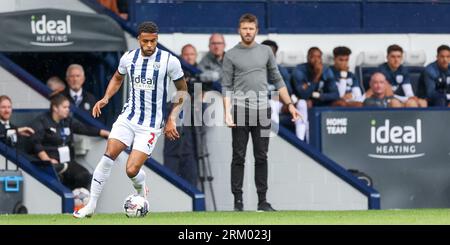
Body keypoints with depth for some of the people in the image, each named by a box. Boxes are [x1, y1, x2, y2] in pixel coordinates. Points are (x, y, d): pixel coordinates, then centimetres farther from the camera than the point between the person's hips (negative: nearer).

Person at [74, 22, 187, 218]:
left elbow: (182, 90, 2)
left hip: (151, 125, -3)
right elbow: (117, 78, 22)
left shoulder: (169, 61, -11)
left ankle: (141, 191, 25)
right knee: (108, 156, -13)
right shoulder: (128, 58, 0)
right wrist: (106, 98, 5)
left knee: (132, 170, -12)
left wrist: (172, 119, -3)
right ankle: (91, 205, -4)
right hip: (129, 117, 3)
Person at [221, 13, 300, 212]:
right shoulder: (231, 55, 4)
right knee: (239, 156, -1)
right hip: (240, 110, -3)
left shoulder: (266, 52, 12)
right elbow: (226, 87, 0)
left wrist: (289, 104, 8)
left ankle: (262, 201, 7)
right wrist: (227, 113, -11)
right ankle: (238, 201, 1)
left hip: (262, 110, 3)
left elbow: (277, 80, 15)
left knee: (261, 157, 4)